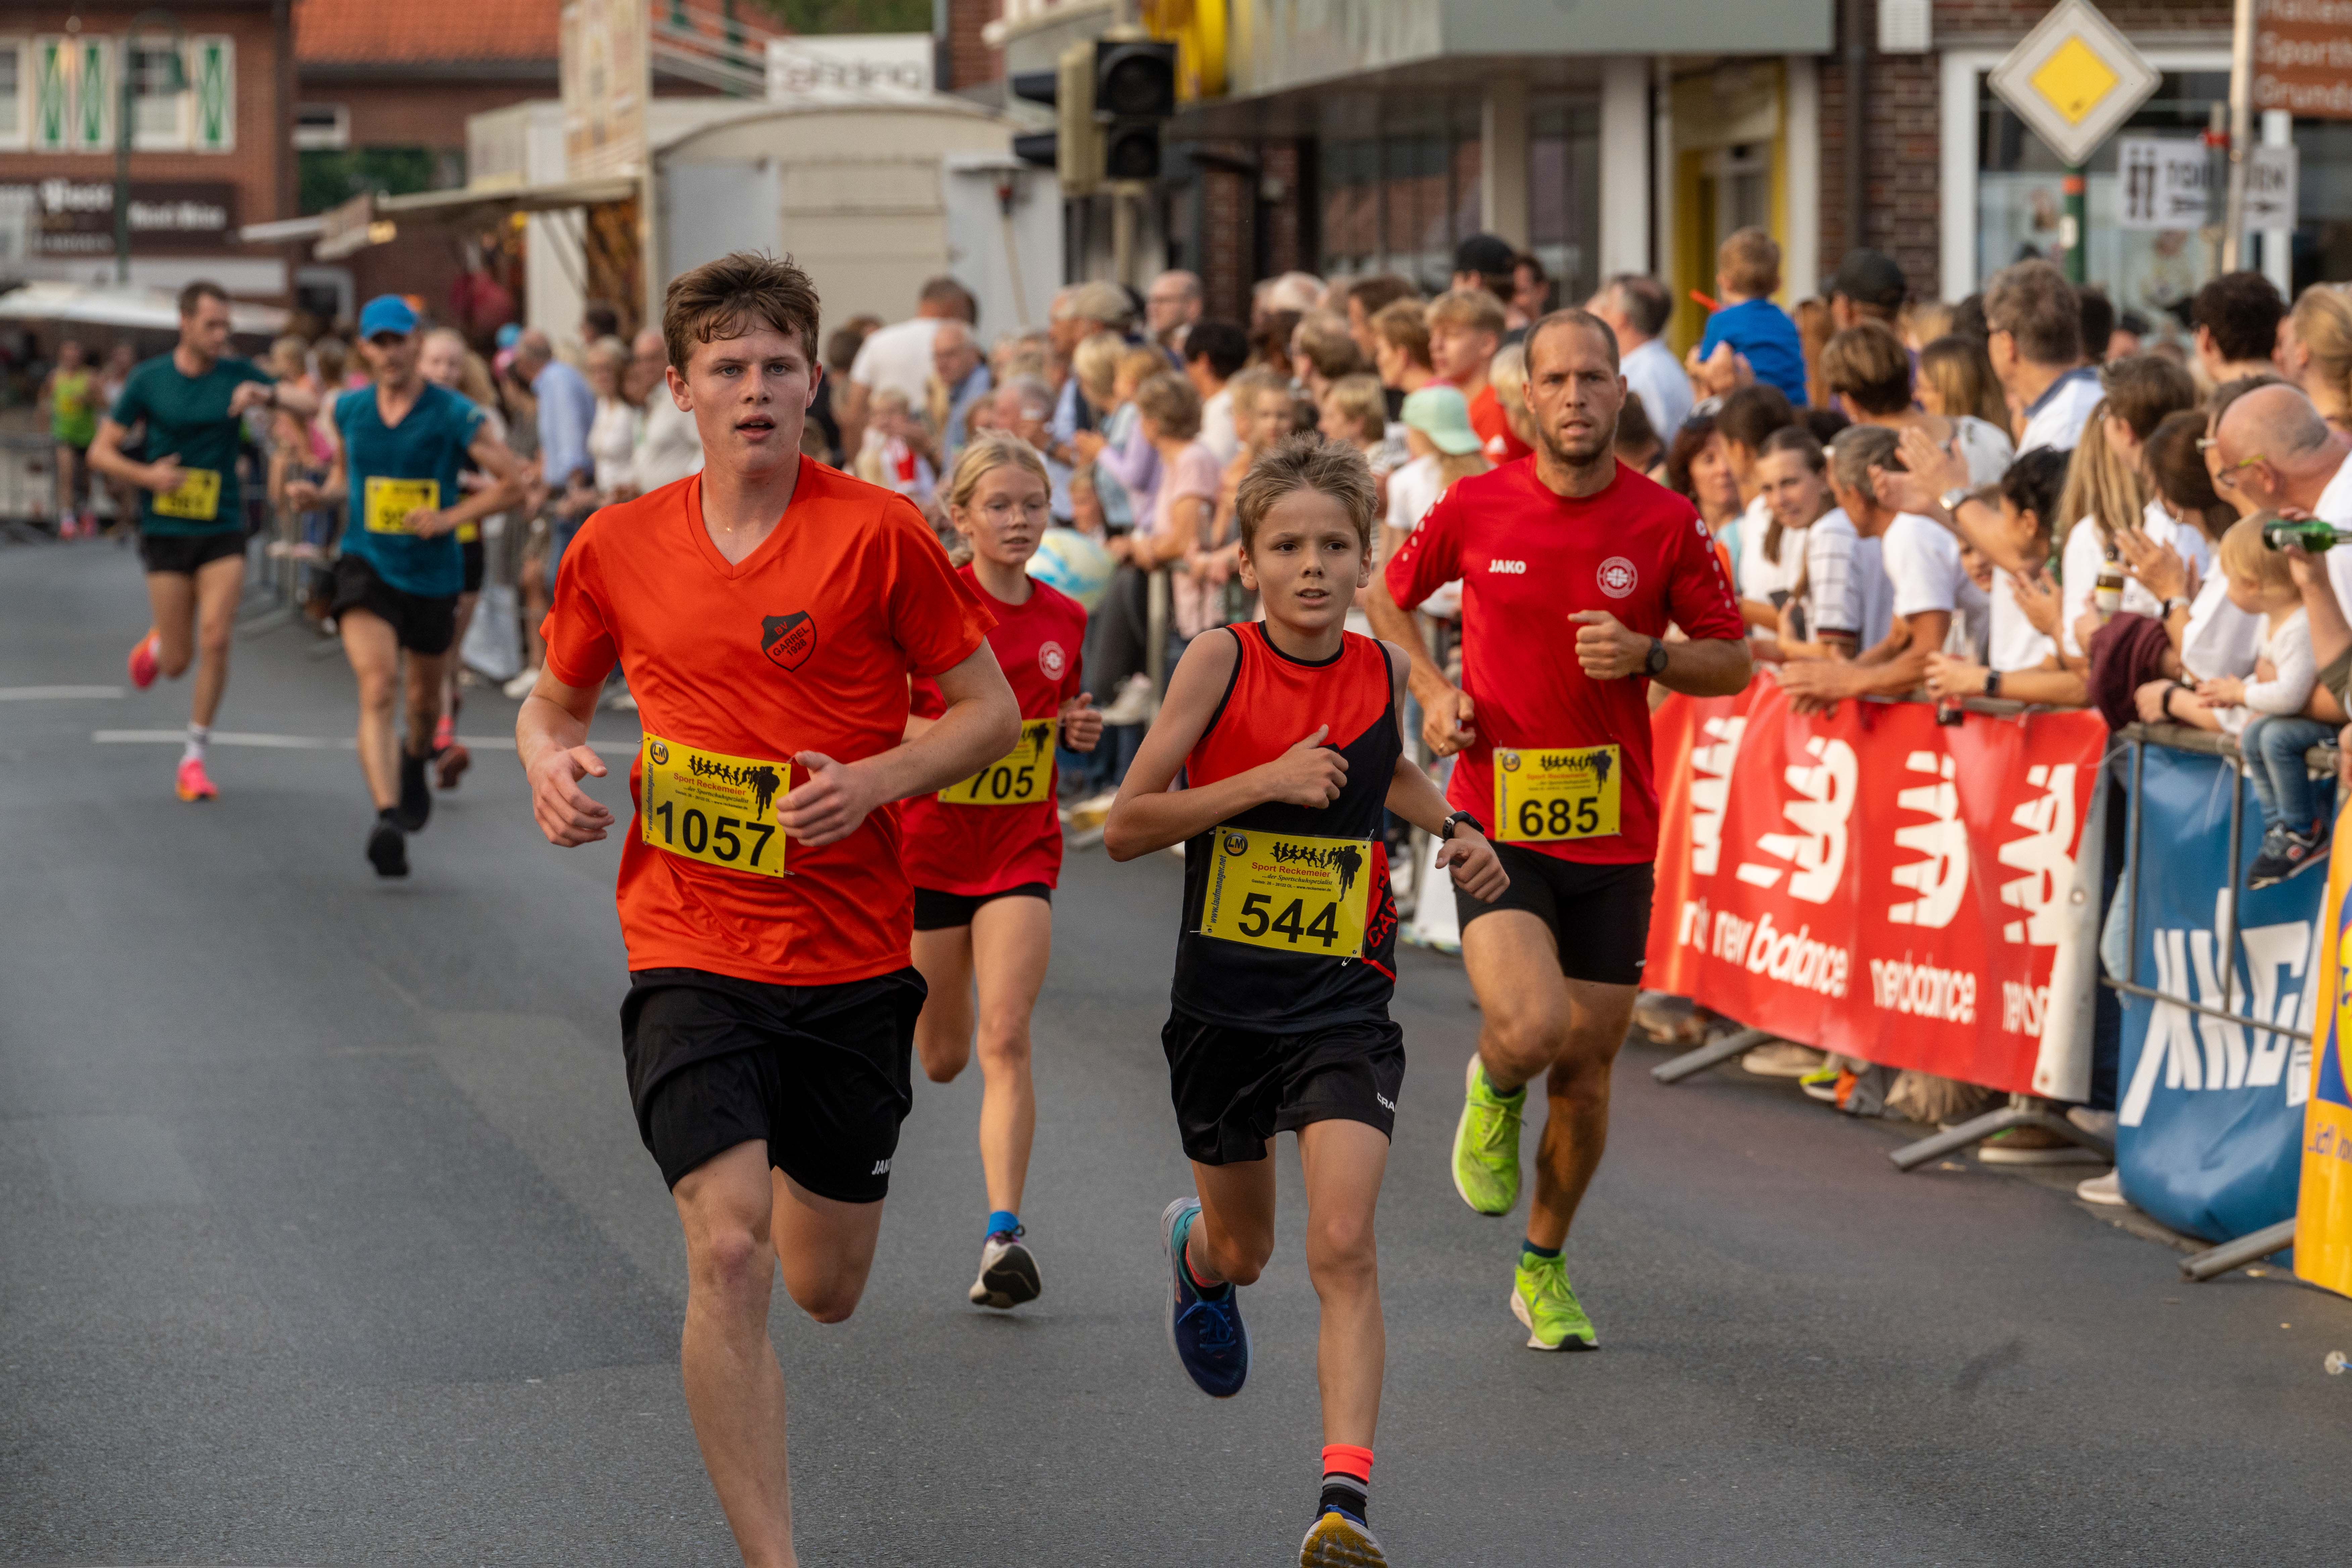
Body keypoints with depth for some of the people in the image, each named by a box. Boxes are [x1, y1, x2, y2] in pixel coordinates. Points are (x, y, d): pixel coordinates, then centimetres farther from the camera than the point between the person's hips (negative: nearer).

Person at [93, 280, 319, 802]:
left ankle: (195, 755, 1)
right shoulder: (148, 380, -3)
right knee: (178, 663, 0)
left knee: (215, 641, -13)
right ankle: (157, 643, 38)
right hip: (166, 532, -1)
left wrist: (267, 394, -29)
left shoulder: (237, 375, -1)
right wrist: (146, 476, -18)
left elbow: (310, 406, -9)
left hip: (223, 531, 1)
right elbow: (100, 454, 0)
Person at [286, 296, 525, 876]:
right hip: (366, 565, 0)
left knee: (424, 699, 18)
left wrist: (451, 518, -17)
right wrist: (321, 493, -1)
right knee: (378, 686, -22)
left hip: (432, 573, 0)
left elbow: (513, 482, -6)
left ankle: (416, 763, 54)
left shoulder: (453, 415, -9)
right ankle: (387, 818, -33)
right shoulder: (349, 411, 2)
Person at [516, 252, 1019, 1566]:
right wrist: (552, 764, -4)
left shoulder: (880, 534, -5)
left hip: (854, 962, 0)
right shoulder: (617, 548, 2)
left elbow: (994, 711, 0)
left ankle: (800, 1175, 51)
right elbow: (558, 701, 19)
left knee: (826, 1291, 12)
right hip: (691, 956, 0)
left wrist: (879, 779, -17)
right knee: (727, 1257, -19)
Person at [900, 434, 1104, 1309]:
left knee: (1005, 1041, -15)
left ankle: (1003, 1235, -20)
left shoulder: (1065, 620, 3)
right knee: (942, 1059, 11)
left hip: (1022, 852, 2)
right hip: (927, 847, -2)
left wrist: (1078, 728, -4)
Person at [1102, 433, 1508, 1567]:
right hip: (1223, 996, 0)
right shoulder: (1218, 664, -10)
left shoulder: (1382, 671, -1)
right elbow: (1125, 828, -13)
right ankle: (1193, 1249, 57)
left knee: (1343, 1248, -17)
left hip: (1343, 999, 0)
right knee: (1243, 1251, 19)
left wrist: (1454, 827, 8)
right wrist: (1268, 779, -22)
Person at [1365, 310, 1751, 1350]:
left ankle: (1545, 1267, 30)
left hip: (1612, 834, 2)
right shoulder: (1476, 507, -3)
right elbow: (1387, 596, 15)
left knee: (1586, 1072, 7)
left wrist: (1647, 657, -13)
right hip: (1495, 822, -2)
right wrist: (1432, 687, -1)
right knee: (1532, 1027, -23)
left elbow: (1733, 660, 6)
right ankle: (1493, 1092, 15)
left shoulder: (1666, 523, -2)